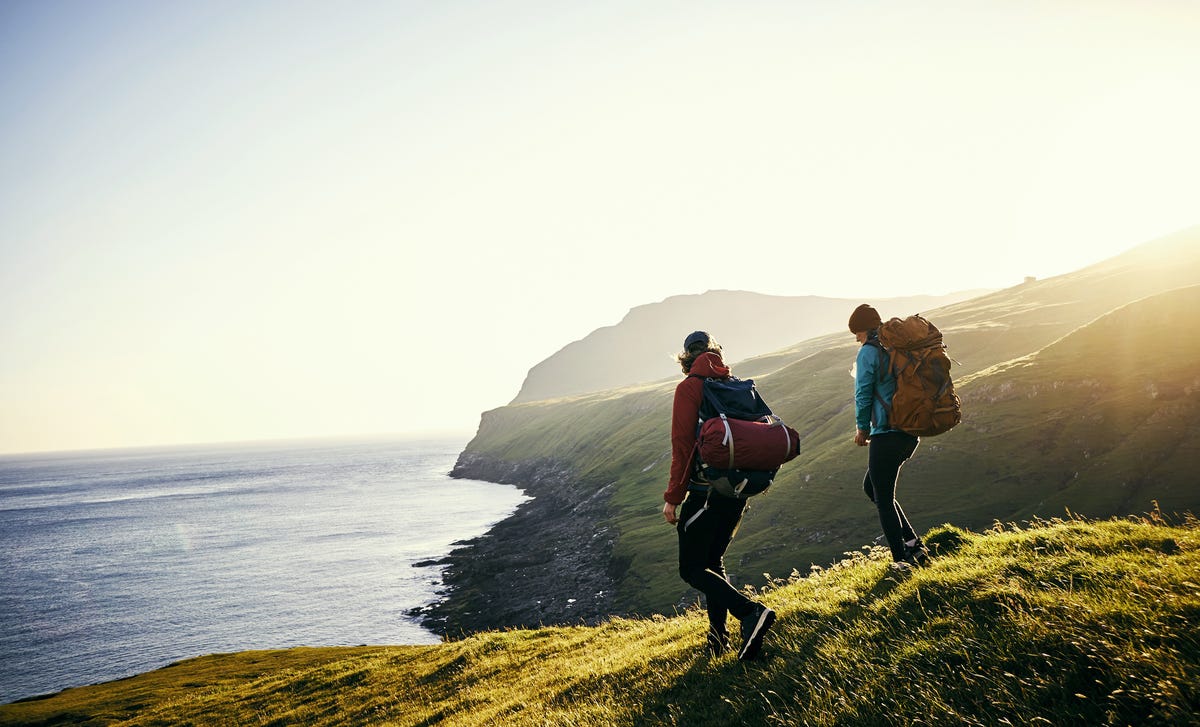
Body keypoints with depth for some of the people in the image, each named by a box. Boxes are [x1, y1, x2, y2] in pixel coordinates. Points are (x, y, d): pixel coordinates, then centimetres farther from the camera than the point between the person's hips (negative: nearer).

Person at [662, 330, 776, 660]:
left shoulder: (689, 388, -7)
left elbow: (682, 444, -13)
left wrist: (673, 497, -10)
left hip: (705, 489, -7)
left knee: (691, 569, -1)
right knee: (713, 561, 19)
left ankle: (751, 612, -18)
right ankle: (718, 637, 18)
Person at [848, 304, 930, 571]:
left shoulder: (869, 351, -9)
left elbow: (863, 393, -10)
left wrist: (862, 427, 5)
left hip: (886, 433, -8)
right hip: (912, 431, 8)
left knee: (883, 498, 3)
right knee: (871, 487, 21)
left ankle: (901, 559, 4)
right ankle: (913, 544, 16)